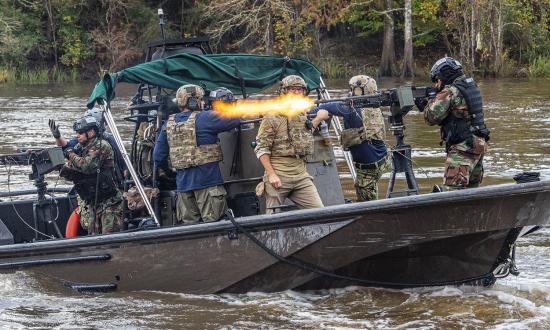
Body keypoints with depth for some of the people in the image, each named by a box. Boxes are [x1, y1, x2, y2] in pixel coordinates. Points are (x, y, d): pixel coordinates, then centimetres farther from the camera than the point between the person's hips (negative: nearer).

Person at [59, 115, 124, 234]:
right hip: (89, 204, 7)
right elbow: (67, 174, 9)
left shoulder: (101, 146, -11)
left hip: (108, 202, -7)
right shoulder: (79, 147, 12)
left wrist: (71, 155, -9)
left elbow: (87, 166, -24)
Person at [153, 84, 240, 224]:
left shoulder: (169, 125, 8)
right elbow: (235, 120, -5)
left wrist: (169, 170, 29)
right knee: (212, 223, -4)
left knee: (189, 223, 8)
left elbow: (158, 157, 11)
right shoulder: (204, 119, -9)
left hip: (183, 184, 6)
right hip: (207, 181, -5)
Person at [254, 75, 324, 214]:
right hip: (278, 176, -5)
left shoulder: (305, 117, 15)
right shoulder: (272, 118, -4)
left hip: (301, 175, 5)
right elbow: (261, 149, -8)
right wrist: (271, 174, -16)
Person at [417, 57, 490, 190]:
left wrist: (426, 105, 7)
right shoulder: (471, 86, 16)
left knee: (452, 190, -17)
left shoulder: (450, 92, -11)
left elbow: (432, 116, -13)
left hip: (463, 148, -9)